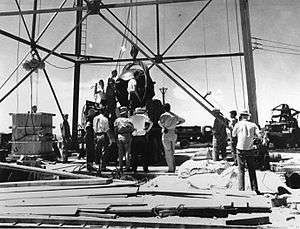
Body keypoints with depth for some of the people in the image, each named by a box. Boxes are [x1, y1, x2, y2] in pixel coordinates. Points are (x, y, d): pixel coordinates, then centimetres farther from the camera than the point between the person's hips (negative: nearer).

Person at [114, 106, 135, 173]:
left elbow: (115, 129, 1)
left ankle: (120, 167, 9)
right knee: (127, 152, 3)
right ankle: (127, 167, 4)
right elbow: (132, 129, -8)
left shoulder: (117, 120, 6)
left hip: (119, 137, 3)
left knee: (120, 153, 9)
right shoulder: (128, 120, -3)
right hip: (127, 136, -2)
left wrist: (116, 137, 7)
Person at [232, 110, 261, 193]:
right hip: (250, 149, 2)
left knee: (241, 171, 4)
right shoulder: (253, 125, 3)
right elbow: (259, 135, -4)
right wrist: (252, 135, 12)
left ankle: (241, 189, 4)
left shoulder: (238, 124, -2)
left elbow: (233, 135, 10)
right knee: (252, 171, 12)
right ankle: (255, 189, 15)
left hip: (240, 150, -2)